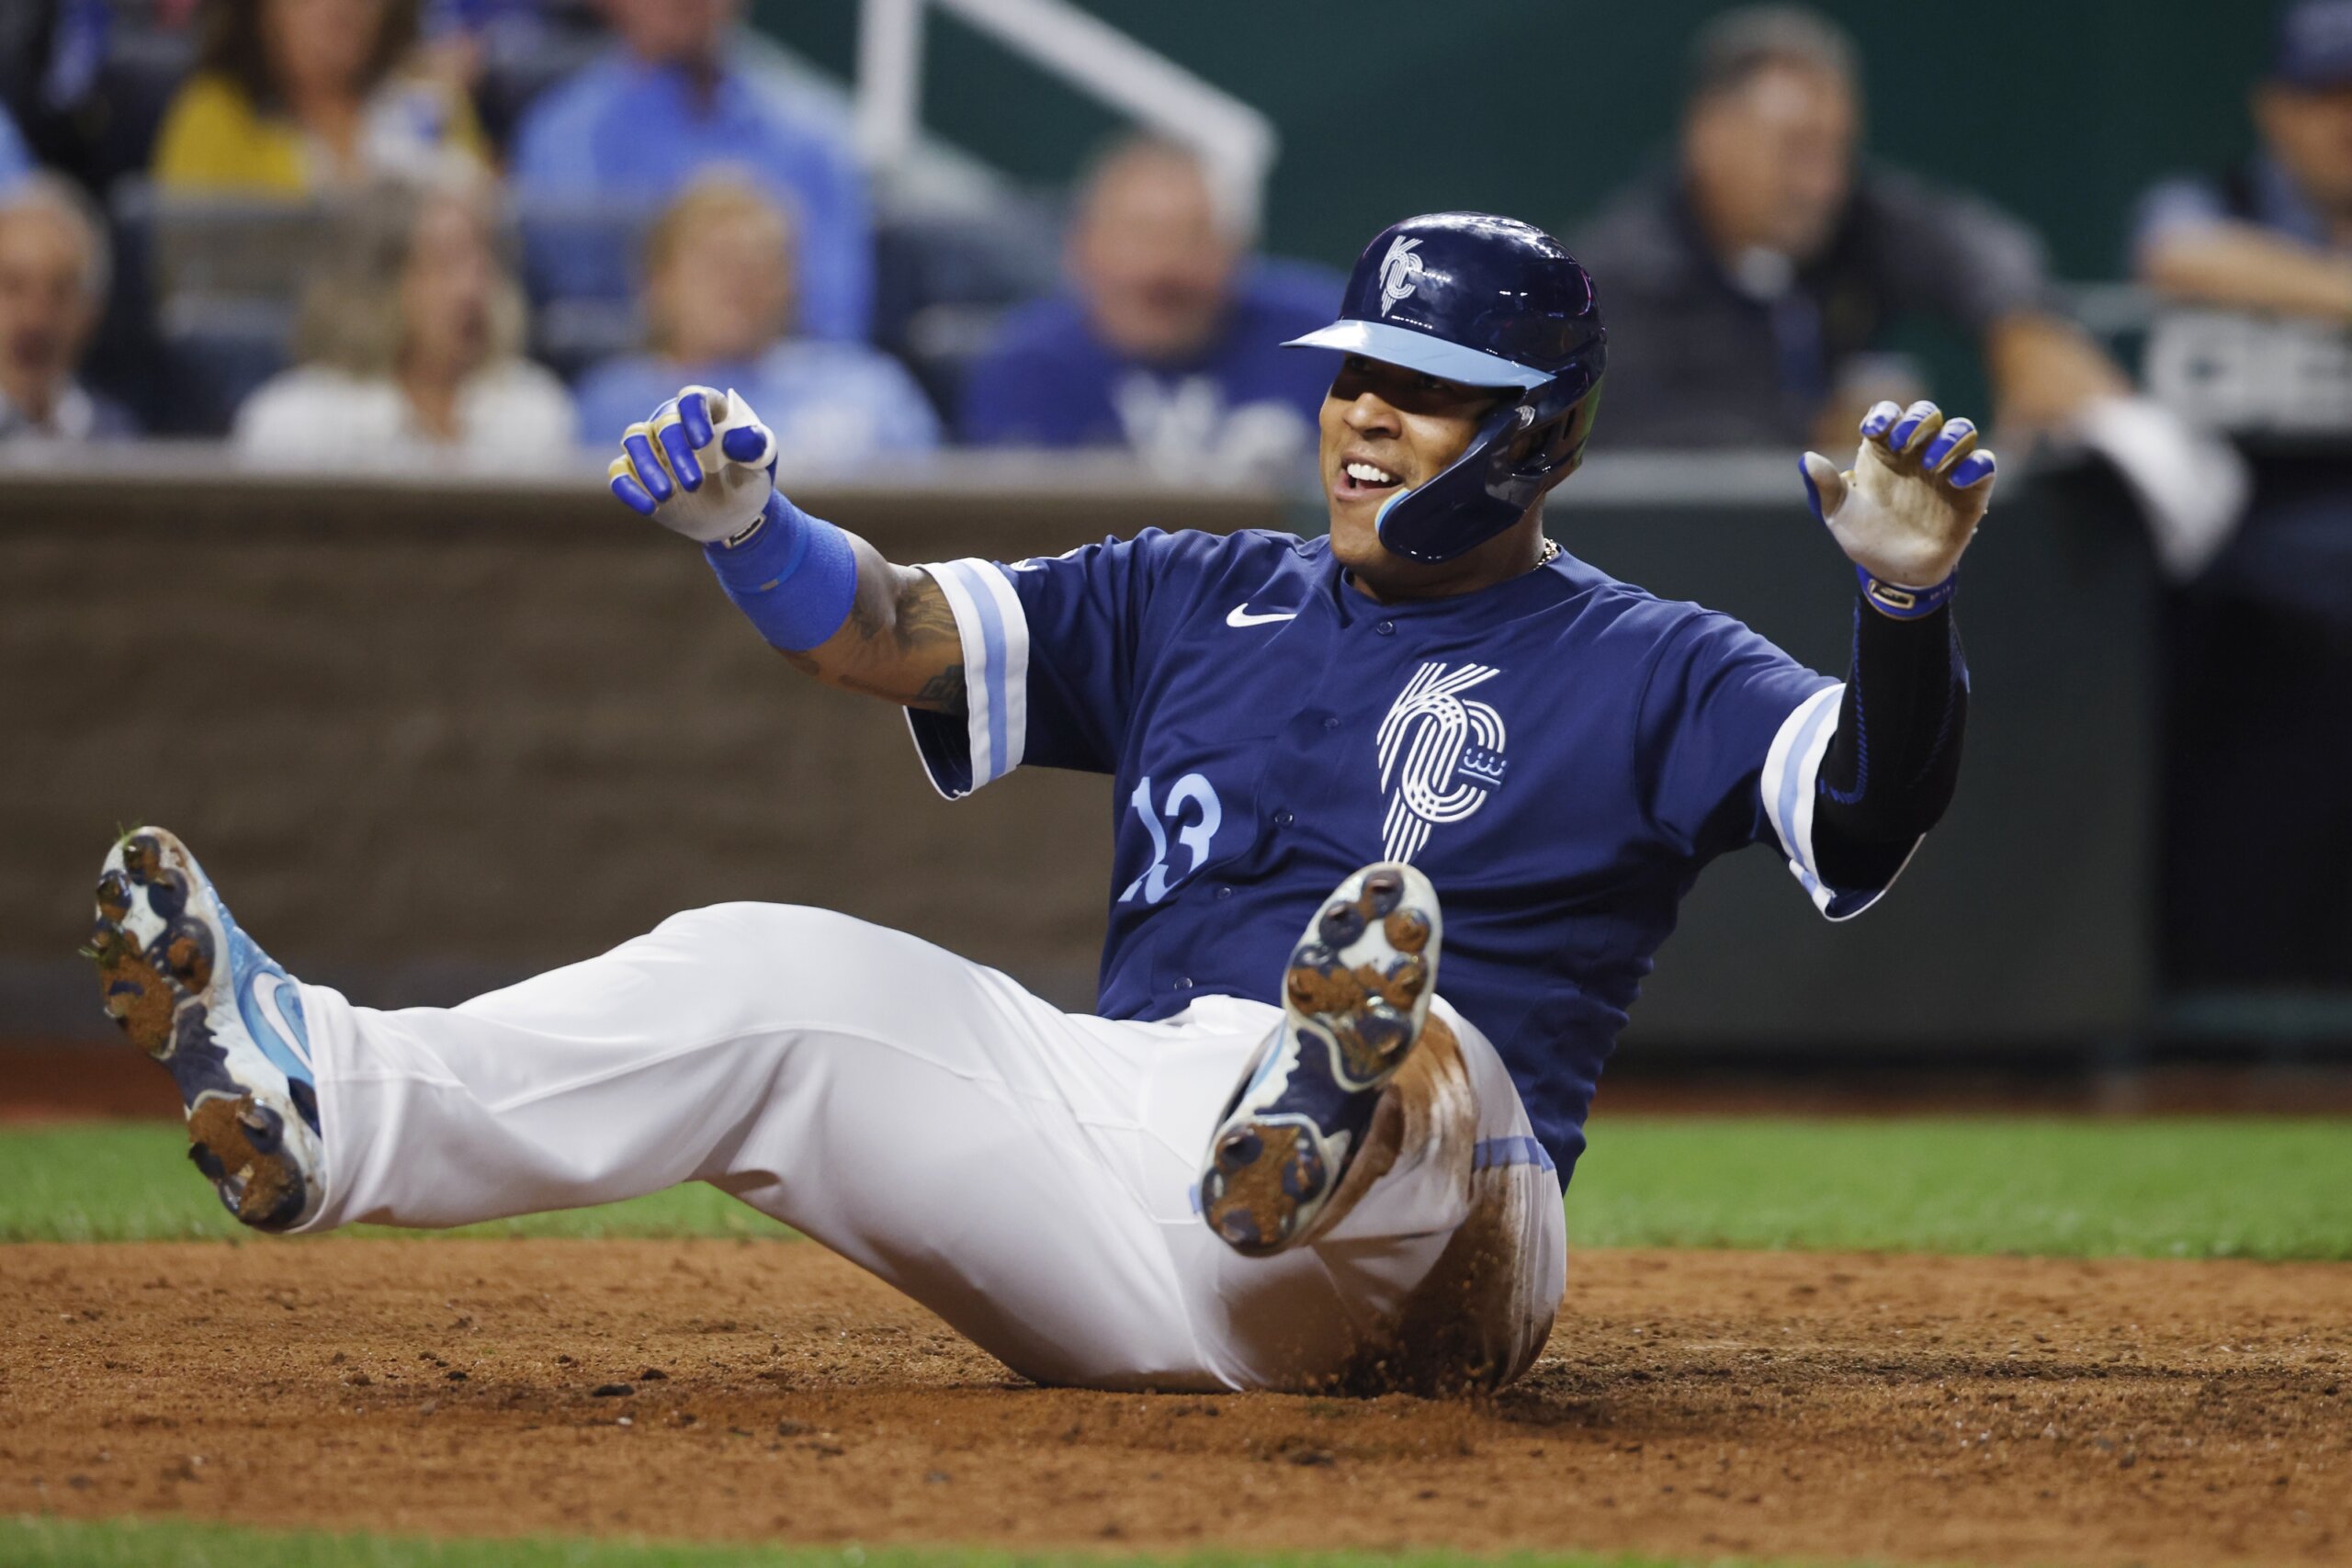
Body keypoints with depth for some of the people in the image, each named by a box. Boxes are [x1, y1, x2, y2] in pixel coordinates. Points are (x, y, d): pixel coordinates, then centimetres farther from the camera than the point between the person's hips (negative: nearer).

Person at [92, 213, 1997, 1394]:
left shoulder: (1644, 671, 7)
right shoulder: (1198, 604, 23)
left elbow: (1869, 816, -9)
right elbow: (902, 632, 14)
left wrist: (1907, 606, -29)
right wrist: (750, 526, -7)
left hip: (1425, 1263, -5)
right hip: (1115, 1138, 6)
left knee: (1422, 1049, -39)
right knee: (770, 978, -10)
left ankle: (1332, 1130, -78)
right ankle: (322, 1106, -29)